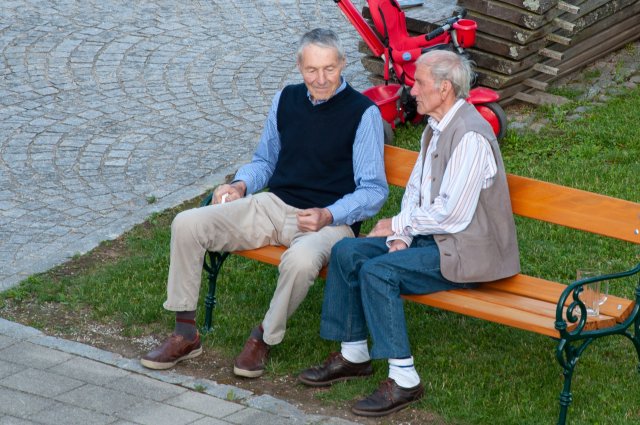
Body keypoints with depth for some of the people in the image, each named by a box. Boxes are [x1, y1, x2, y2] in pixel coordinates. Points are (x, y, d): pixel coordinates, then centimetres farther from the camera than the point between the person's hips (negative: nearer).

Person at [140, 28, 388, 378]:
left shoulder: (363, 112, -6)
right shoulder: (285, 100, 11)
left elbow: (373, 190, -7)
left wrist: (329, 216, -21)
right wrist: (241, 185, 2)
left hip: (330, 220, -6)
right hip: (273, 205, 6)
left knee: (301, 260, -41)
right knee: (187, 225, -11)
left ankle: (265, 339, -13)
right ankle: (185, 334, -2)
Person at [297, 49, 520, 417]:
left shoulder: (470, 136, -22)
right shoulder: (436, 128, 10)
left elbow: (452, 214, -25)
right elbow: (415, 189, 14)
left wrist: (399, 225, -11)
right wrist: (400, 237, -3)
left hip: (466, 249, -10)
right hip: (430, 235, 10)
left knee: (378, 272, -25)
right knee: (346, 253, -1)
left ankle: (404, 380, -17)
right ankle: (354, 355, 10)